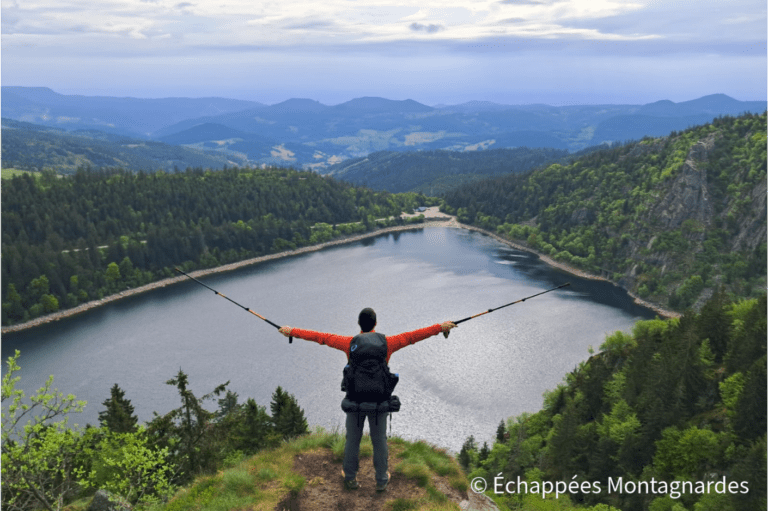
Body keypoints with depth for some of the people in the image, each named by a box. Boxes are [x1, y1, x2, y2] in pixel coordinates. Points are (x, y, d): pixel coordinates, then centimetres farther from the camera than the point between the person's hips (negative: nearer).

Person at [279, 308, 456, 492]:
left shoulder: (351, 342, -8)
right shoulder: (387, 342, -8)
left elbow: (319, 336, -2)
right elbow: (414, 336, -2)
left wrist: (292, 331, 7)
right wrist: (440, 327, 6)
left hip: (355, 401, 0)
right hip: (379, 402, 0)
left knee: (353, 439, 19)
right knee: (379, 440, 18)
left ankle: (351, 478, 34)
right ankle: (381, 480, 32)